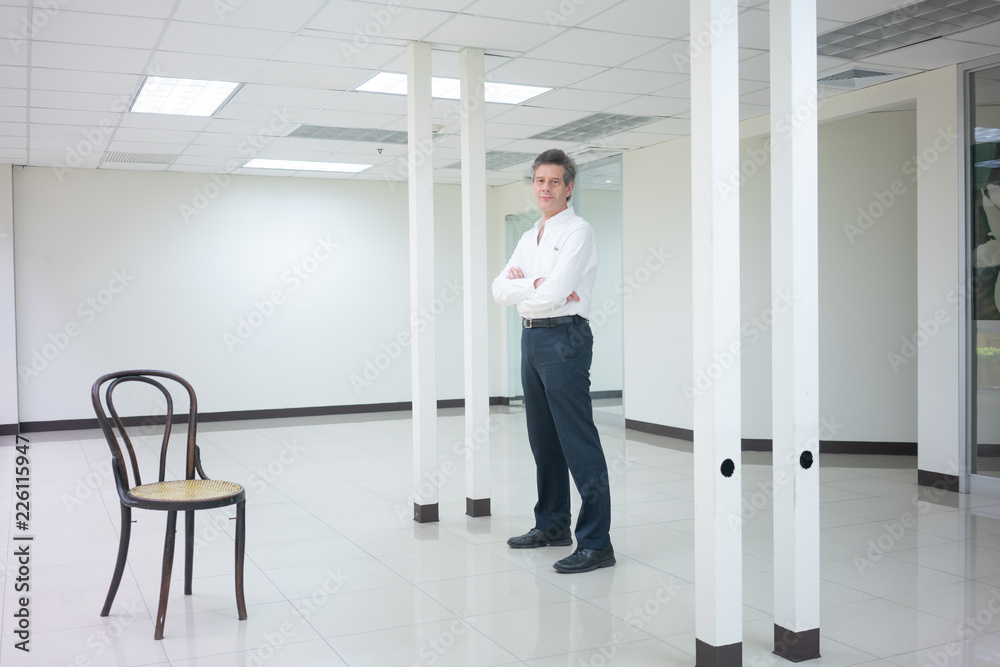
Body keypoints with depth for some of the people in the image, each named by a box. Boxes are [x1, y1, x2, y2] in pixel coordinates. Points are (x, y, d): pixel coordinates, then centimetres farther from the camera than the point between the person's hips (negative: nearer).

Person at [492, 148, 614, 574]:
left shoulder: (578, 232, -7)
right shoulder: (529, 237, 18)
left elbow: (553, 295, -18)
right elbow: (500, 291, 9)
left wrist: (522, 283, 0)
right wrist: (537, 284, -8)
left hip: (563, 337, -8)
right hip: (531, 337, 9)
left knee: (578, 442, -8)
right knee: (543, 439, 16)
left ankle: (596, 543, -4)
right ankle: (552, 525, 29)